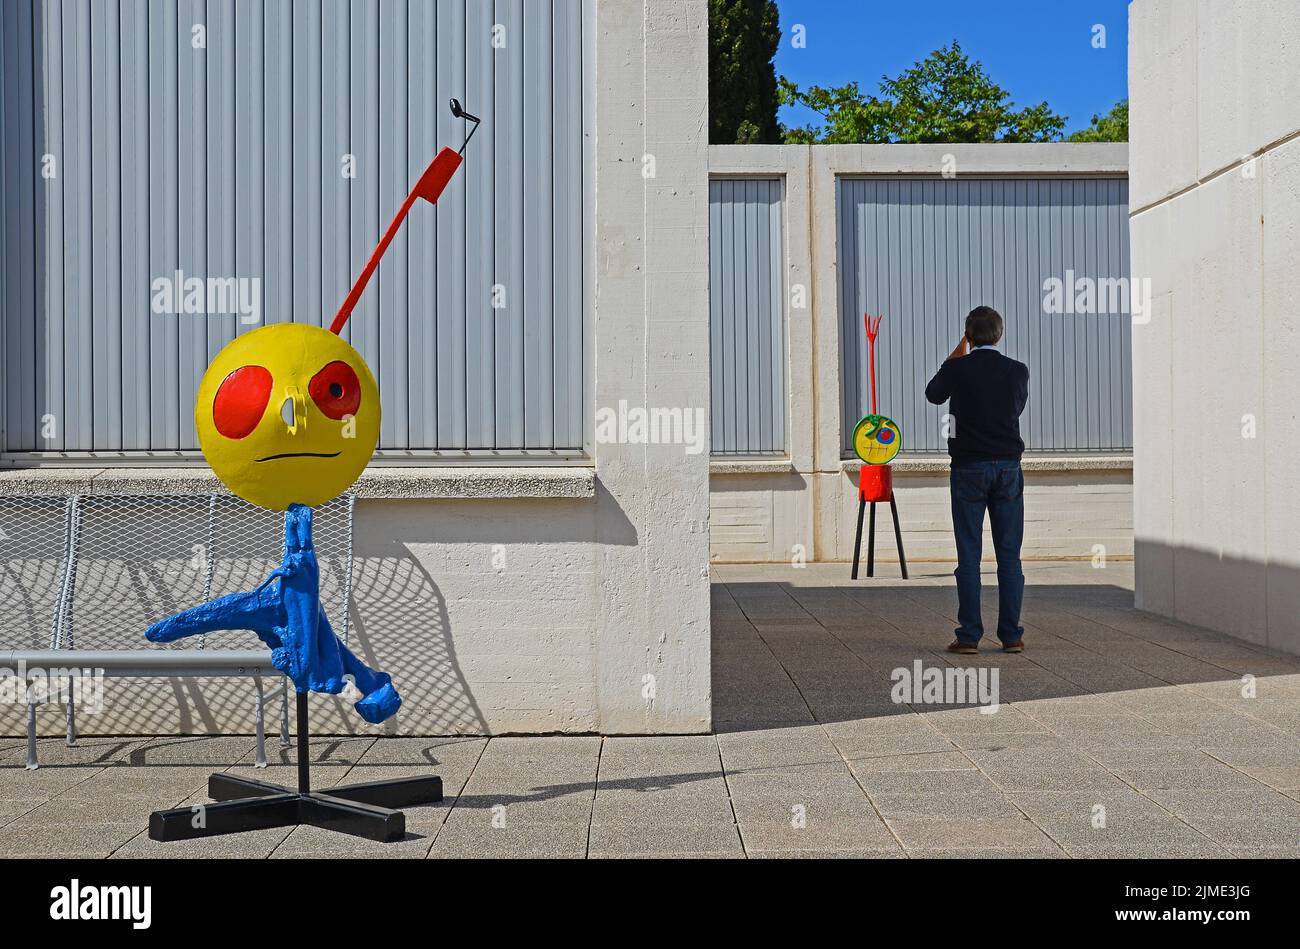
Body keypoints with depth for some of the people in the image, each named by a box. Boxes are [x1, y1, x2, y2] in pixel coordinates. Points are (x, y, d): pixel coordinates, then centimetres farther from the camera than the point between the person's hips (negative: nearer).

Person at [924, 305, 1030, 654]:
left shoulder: (957, 369, -6)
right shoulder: (1018, 370, 0)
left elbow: (933, 394, 15)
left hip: (969, 467, -2)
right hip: (1008, 466, 2)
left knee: (969, 554, 0)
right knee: (1009, 554, 5)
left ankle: (969, 635, -1)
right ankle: (1011, 635, 6)